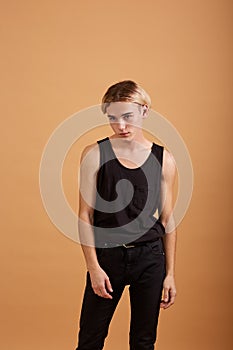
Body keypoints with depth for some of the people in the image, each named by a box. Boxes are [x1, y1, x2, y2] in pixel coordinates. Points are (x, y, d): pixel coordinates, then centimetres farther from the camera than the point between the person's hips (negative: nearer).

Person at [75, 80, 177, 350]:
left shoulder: (163, 159, 1)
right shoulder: (94, 154, -4)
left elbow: (167, 219, 6)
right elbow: (85, 215, -3)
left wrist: (170, 273, 6)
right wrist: (93, 266, -9)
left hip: (150, 258, 2)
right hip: (107, 256, -1)